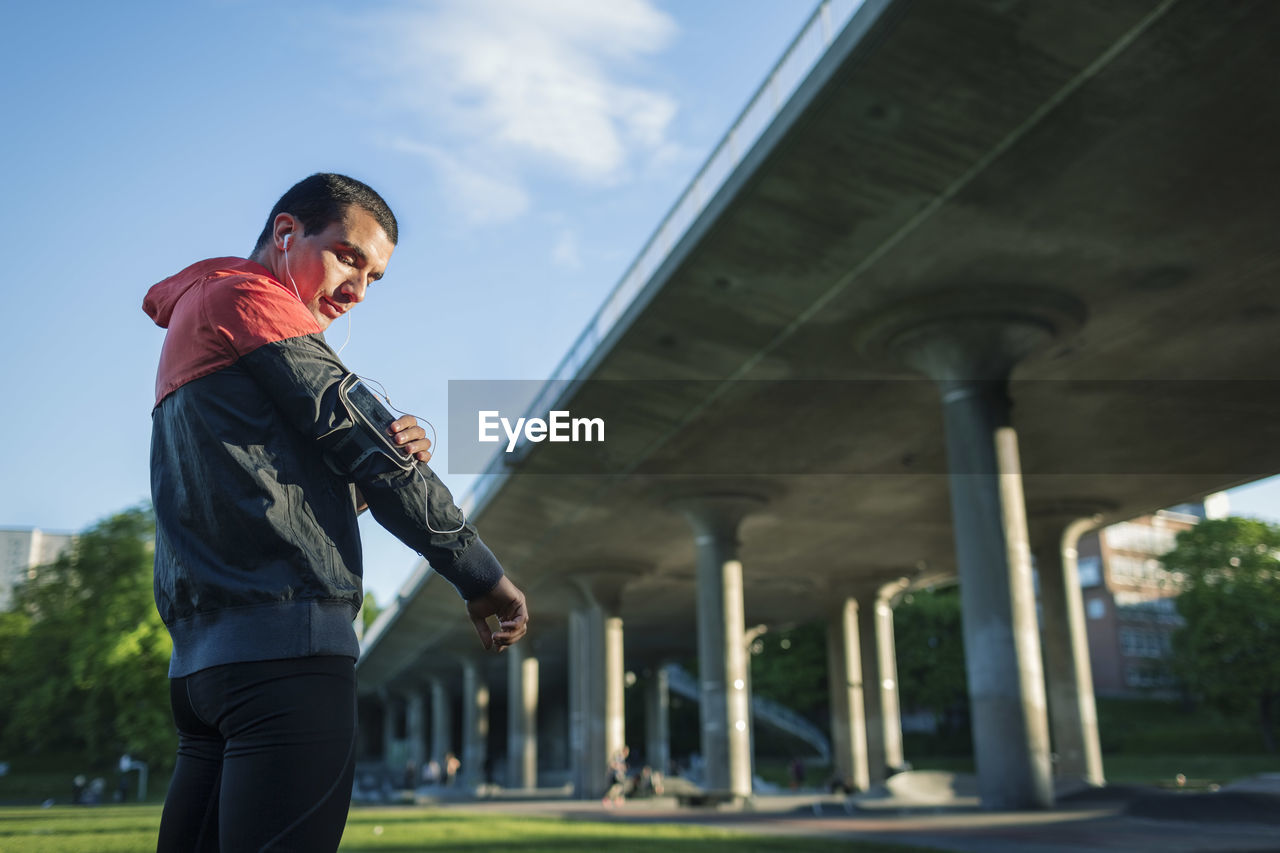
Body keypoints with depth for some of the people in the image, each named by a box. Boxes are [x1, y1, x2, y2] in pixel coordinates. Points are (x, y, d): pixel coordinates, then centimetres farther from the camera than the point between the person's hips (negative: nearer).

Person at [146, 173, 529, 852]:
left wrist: (389, 453, 2)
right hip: (285, 648, -10)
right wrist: (483, 577, -3)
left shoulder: (191, 331, 29)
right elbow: (357, 437, -6)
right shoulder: (246, 295, 0)